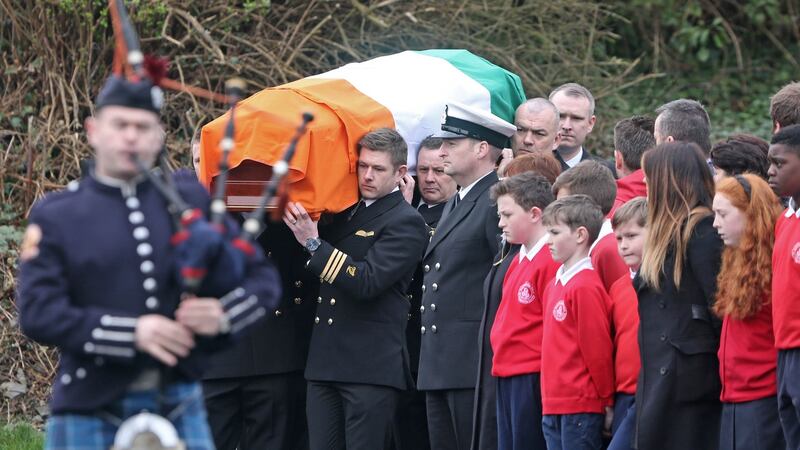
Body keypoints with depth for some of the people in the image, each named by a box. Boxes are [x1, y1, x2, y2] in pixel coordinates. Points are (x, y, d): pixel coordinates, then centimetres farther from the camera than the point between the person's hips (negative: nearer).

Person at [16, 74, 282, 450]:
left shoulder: (189, 200, 9)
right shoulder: (54, 217, 2)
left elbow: (263, 278, 10)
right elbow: (37, 313, -9)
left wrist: (224, 314, -13)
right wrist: (132, 333, -20)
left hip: (179, 410, 2)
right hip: (91, 415, -2)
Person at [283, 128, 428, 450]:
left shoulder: (405, 223, -5)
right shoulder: (345, 214, 19)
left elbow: (367, 282, -17)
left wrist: (313, 243, -19)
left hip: (372, 366, -7)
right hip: (325, 362, 7)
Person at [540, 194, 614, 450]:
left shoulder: (586, 287, -14)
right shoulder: (556, 284, 15)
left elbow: (597, 348, -13)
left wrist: (606, 399, -8)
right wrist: (550, 398, 17)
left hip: (581, 406, -9)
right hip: (553, 406, 9)